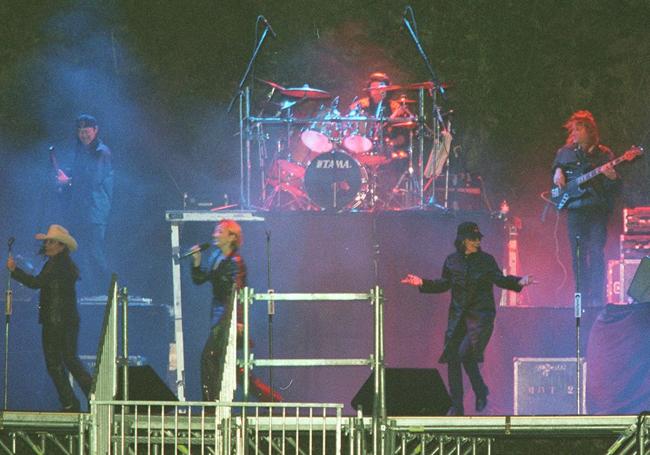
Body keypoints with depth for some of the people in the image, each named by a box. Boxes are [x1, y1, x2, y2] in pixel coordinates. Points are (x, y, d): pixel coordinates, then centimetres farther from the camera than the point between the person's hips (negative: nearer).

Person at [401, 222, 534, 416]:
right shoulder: (452, 261, 7)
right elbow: (444, 284, 17)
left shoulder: (486, 260, 0)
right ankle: (456, 406, 8)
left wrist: (518, 282, -15)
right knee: (452, 358, 0)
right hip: (458, 316, 4)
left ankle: (481, 392, 4)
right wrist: (422, 283, 9)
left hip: (480, 314, -4)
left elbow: (499, 280, 1)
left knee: (465, 353, -20)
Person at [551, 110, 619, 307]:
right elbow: (556, 167, 30)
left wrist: (612, 177, -21)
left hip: (597, 209, -3)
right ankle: (582, 297, 6)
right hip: (575, 209, 3)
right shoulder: (565, 153, 11)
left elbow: (614, 187, 1)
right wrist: (558, 172, 8)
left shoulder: (603, 154, 2)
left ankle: (597, 299, -10)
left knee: (596, 252, -10)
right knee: (578, 255, 2)